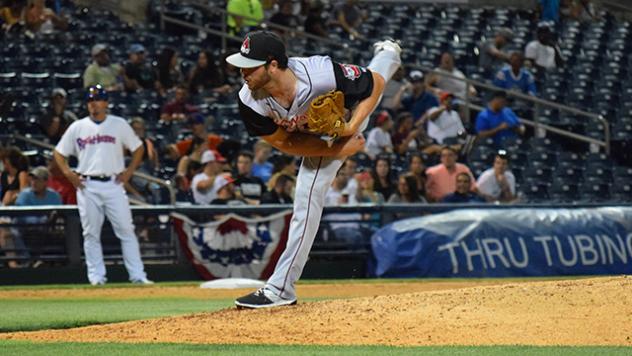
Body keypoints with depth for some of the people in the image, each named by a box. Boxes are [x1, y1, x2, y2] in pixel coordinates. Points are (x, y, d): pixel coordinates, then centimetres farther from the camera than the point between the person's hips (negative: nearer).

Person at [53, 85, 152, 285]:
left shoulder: (119, 125, 5)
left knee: (126, 230, -5)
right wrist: (68, 173, -2)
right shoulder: (77, 127, 7)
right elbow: (58, 153, 12)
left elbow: (138, 148, 12)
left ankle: (137, 275, -5)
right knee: (91, 234, 2)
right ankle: (96, 276, 8)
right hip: (87, 186, 1)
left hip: (113, 184, -1)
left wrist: (129, 171, 0)